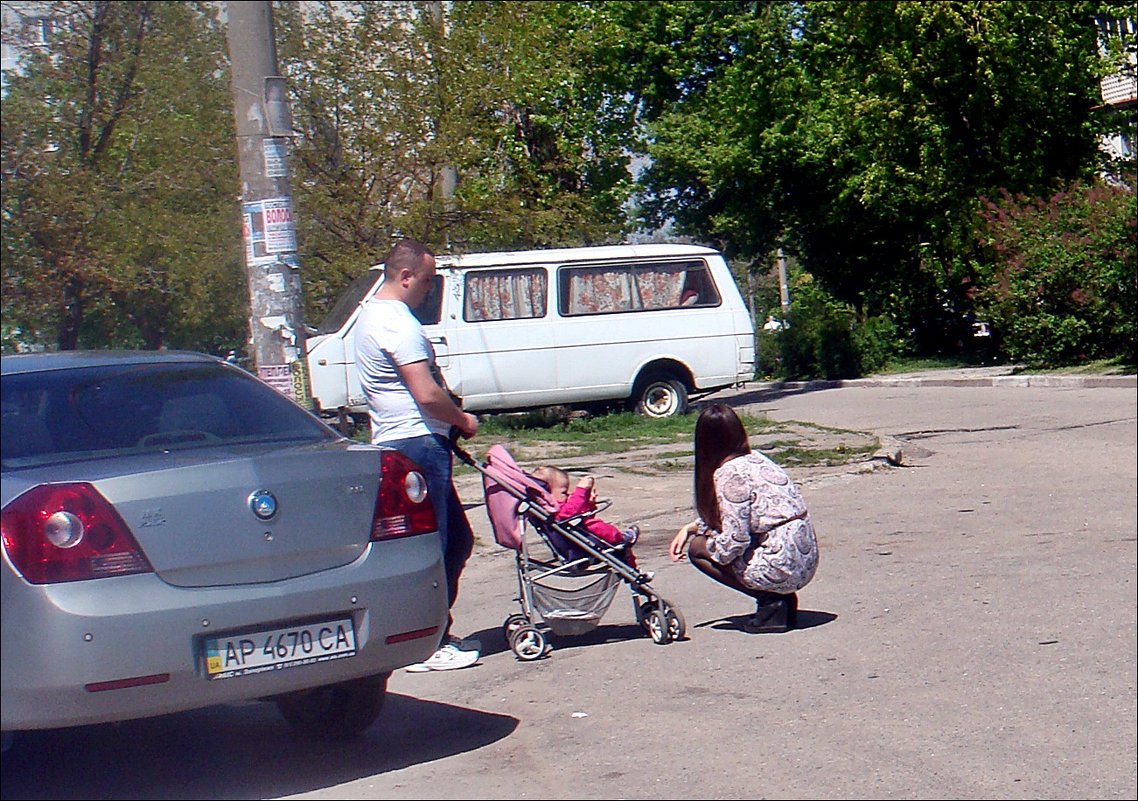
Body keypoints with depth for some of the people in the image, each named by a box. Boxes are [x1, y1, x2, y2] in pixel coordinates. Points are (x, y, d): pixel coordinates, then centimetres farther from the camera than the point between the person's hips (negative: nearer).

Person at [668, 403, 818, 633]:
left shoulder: (729, 473, -14)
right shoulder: (755, 459, 13)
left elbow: (734, 540, -18)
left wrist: (710, 546, 3)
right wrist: (690, 527, 18)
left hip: (781, 569, -9)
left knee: (698, 547, 5)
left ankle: (770, 602, -1)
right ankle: (781, 599, 12)